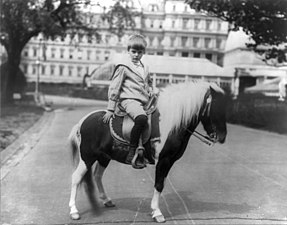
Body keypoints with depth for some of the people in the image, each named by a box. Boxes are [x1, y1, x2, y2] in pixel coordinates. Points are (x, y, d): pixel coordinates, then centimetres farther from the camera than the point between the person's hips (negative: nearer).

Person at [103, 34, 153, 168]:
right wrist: (110, 109, -5)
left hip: (144, 101, 8)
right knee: (142, 118, -35)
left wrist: (151, 91, 14)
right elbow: (114, 89, -2)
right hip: (129, 100, -8)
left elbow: (148, 83, 38)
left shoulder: (144, 68, 21)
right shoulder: (123, 67, 0)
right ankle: (131, 154, -32)